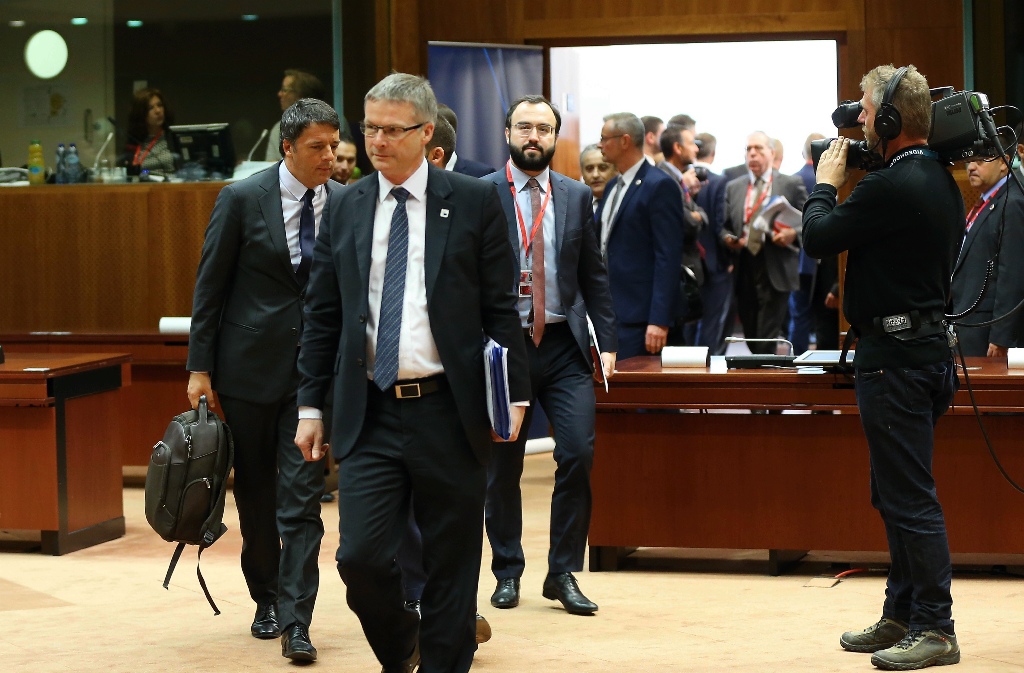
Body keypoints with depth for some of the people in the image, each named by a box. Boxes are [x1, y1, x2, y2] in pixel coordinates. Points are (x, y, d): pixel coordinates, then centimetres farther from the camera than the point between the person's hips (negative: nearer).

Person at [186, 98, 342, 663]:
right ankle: (266, 599, 29)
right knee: (255, 494, 11)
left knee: (302, 499, -6)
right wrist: (200, 366, -5)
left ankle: (295, 622, -5)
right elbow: (210, 286, -2)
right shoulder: (242, 199, -5)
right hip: (250, 363, 0)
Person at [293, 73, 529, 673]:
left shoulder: (474, 201, 0)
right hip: (370, 416, 2)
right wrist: (311, 404, 9)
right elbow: (323, 315, 12)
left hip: (449, 414, -2)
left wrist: (515, 394, -3)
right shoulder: (347, 207, 9)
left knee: (452, 566, 4)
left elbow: (501, 307, 1)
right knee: (361, 557, -5)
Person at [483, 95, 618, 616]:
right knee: (502, 466, 6)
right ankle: (508, 571, 23)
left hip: (564, 344, 2)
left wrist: (607, 342, 4)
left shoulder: (577, 197, 9)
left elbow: (594, 276, 10)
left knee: (579, 452, -10)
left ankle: (563, 574, 2)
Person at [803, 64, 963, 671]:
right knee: (900, 494, 17)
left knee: (910, 496, -7)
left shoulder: (893, 187, -19)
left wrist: (826, 185, 5)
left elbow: (818, 238, -13)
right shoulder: (940, 182, 12)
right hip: (928, 347, 10)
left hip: (896, 357, -10)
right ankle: (902, 615, 24)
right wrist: (848, 188, 14)